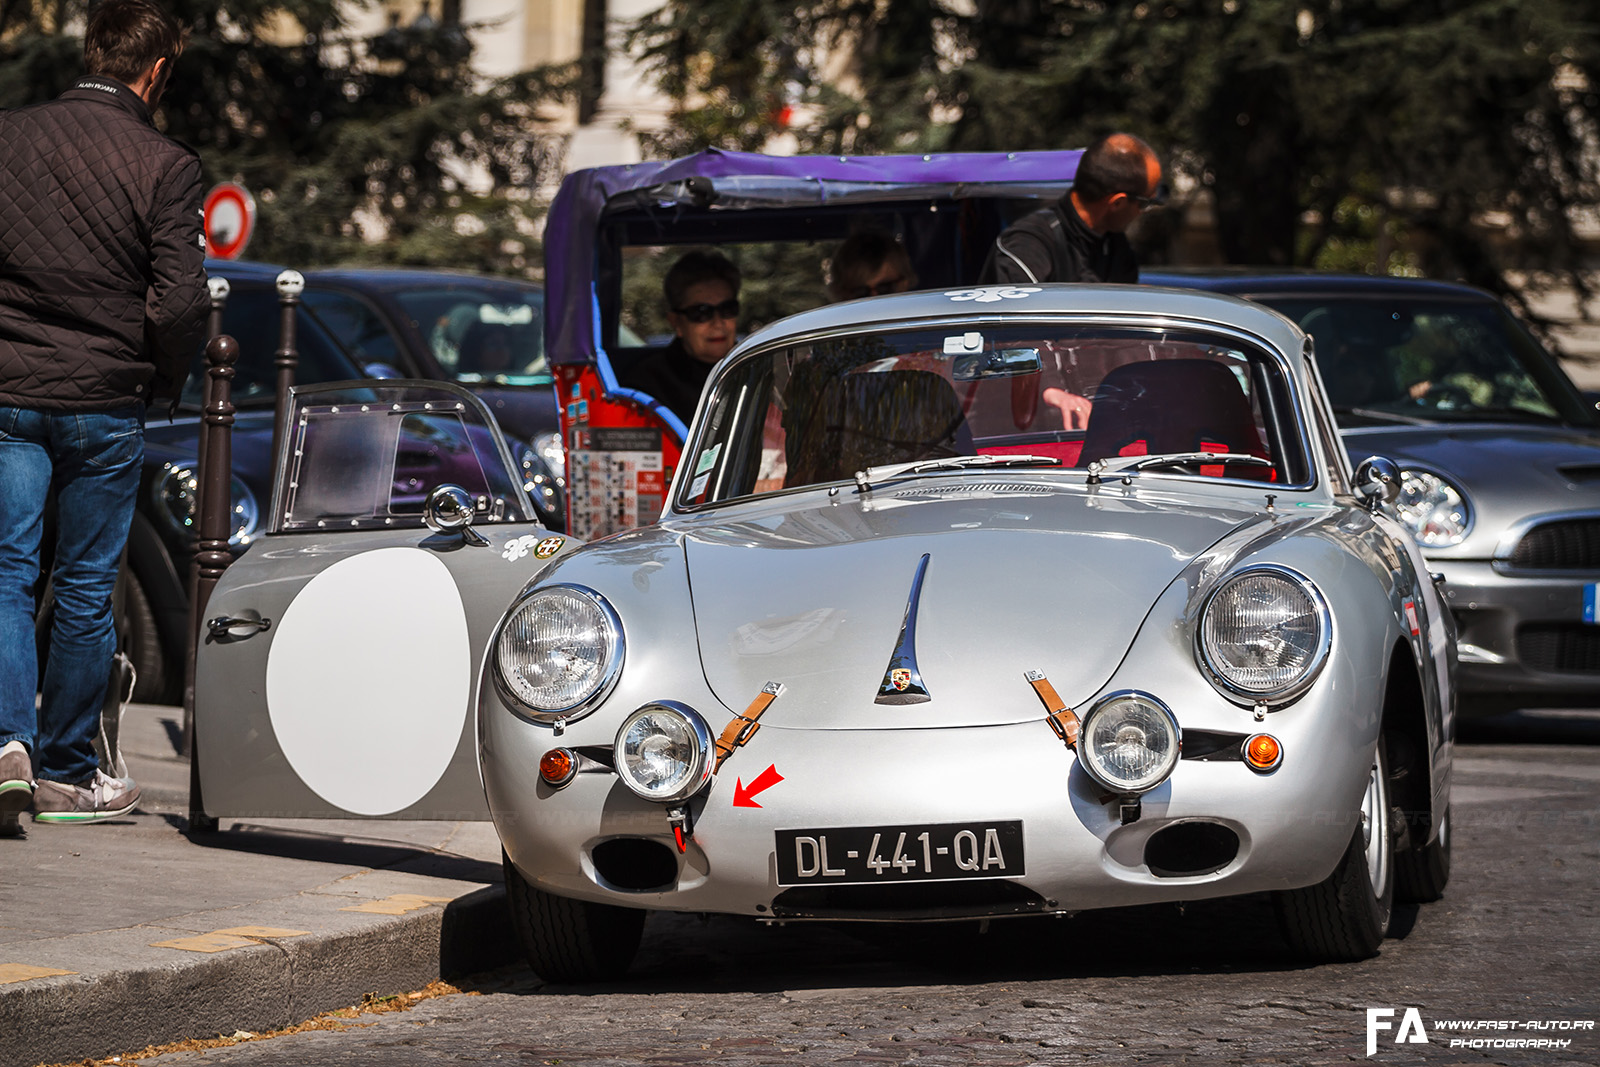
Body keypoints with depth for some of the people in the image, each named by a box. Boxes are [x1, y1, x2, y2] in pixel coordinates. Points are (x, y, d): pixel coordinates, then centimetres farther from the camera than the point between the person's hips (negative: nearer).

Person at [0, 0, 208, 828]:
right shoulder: (163, 166, -10)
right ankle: (66, 773, 15)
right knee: (85, 588, 8)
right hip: (103, 402, -2)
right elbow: (180, 303, -14)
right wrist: (163, 384, 4)